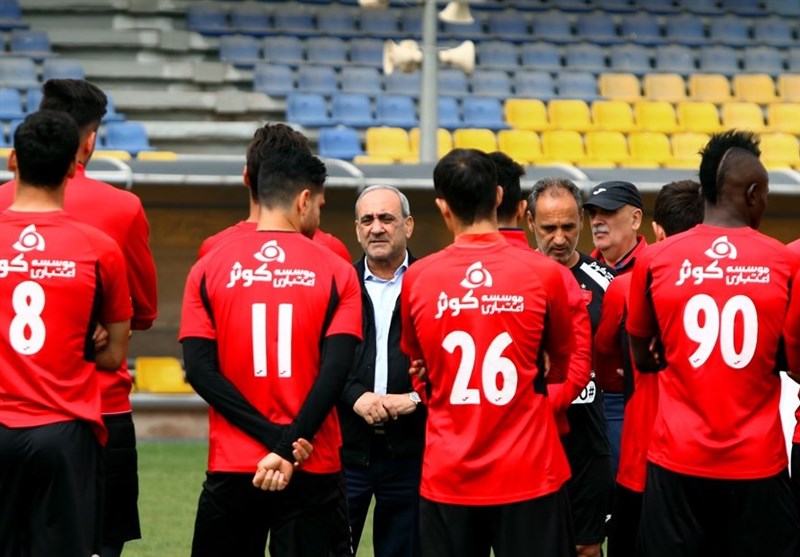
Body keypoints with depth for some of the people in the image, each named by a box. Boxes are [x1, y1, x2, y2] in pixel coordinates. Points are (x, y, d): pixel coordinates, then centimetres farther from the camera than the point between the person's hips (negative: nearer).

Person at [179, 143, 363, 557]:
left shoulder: (209, 268, 2)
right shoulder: (335, 273, -2)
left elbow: (200, 370, -6)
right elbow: (335, 371, -12)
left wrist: (275, 440, -8)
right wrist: (291, 445, -13)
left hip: (232, 468, 1)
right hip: (312, 471, -1)